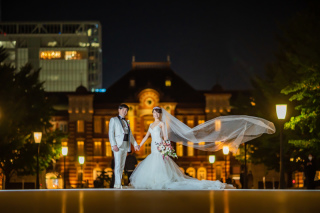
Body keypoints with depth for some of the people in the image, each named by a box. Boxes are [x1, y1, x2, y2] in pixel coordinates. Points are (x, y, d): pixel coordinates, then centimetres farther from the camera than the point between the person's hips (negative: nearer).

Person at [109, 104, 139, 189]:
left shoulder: (126, 122, 21)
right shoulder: (113, 120, 3)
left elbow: (130, 134, 21)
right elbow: (111, 133, -5)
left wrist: (135, 144, 10)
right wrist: (113, 145, -16)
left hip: (125, 146, 6)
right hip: (118, 146, -6)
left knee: (122, 165, 5)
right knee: (118, 165, -11)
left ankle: (117, 184, 9)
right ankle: (117, 184, -13)